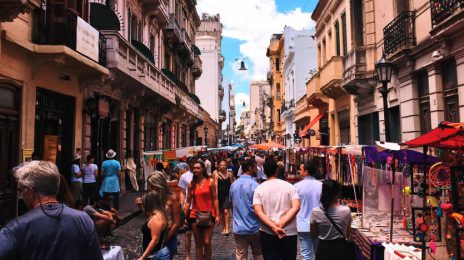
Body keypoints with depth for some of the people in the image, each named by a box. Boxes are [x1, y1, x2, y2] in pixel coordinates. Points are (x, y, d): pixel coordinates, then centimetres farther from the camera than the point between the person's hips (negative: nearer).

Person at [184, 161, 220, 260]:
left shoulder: (210, 182, -2)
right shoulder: (191, 184, 5)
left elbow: (215, 199, -2)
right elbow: (188, 202, 8)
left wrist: (217, 215, -7)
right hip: (195, 216, 3)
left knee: (207, 242, -5)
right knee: (198, 243, 10)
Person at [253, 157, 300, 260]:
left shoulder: (259, 189, -3)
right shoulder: (289, 186, -3)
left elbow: (258, 211, -13)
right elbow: (296, 207, -14)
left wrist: (274, 227, -18)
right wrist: (280, 224, -17)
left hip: (268, 234, 0)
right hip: (289, 233, 0)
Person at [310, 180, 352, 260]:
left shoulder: (315, 212, -14)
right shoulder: (346, 210, -12)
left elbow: (313, 234, -1)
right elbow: (348, 234, 1)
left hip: (324, 248, -1)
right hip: (340, 248, 1)